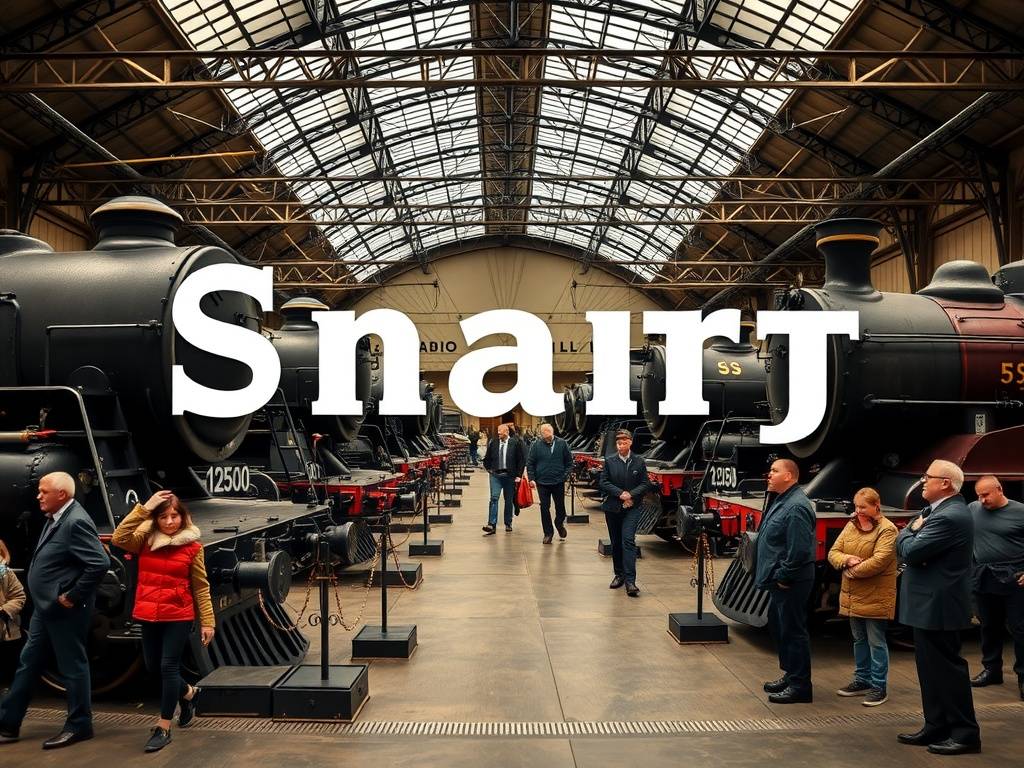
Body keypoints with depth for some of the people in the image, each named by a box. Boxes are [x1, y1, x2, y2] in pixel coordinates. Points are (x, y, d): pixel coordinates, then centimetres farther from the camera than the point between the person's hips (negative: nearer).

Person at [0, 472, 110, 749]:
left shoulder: (76, 521, -22)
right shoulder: (55, 518, 8)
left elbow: (100, 563, -29)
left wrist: (73, 597, -20)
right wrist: (45, 600, 12)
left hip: (65, 611, -10)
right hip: (45, 608, 10)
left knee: (72, 667, 3)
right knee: (28, 663, 17)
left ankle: (79, 726, 17)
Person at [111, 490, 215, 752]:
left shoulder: (192, 546, -6)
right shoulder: (145, 540, 0)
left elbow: (201, 587, -2)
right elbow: (118, 538, -20)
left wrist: (207, 622, -3)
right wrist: (143, 509, -22)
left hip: (179, 616, -4)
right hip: (149, 615, 4)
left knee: (168, 666, -3)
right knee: (153, 666, 16)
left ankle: (163, 728, 10)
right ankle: (188, 694, 44)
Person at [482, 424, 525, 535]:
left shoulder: (515, 443, -3)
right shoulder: (493, 443, 4)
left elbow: (522, 459, 0)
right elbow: (486, 458, 18)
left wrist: (518, 474, -3)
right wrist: (489, 469, 8)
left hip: (509, 476, -1)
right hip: (495, 475, 1)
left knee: (509, 500, 8)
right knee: (494, 498, -10)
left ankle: (508, 524, 21)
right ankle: (491, 525, -15)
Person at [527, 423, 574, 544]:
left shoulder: (562, 444, -4)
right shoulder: (536, 445, -4)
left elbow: (569, 462, 3)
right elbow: (530, 463, 1)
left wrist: (565, 475, -6)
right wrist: (531, 478, -6)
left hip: (558, 482, 0)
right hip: (542, 483, 0)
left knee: (560, 507, 12)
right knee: (544, 508, 3)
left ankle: (560, 525, 40)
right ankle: (548, 533, 16)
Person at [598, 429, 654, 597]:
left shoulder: (639, 462, 2)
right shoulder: (609, 462, 2)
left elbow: (646, 483, 1)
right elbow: (603, 482, -2)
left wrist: (632, 494, -14)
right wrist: (620, 493, -14)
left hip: (632, 508, -2)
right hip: (612, 508, 2)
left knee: (628, 540, -13)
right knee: (616, 543, 10)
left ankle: (630, 581, -17)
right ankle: (619, 575, 25)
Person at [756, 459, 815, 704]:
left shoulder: (796, 507, -22)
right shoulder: (781, 501, 12)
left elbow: (799, 550, -27)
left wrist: (783, 576, -19)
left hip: (790, 583, -11)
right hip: (779, 580, 11)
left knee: (792, 631, -2)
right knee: (777, 626, 19)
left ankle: (800, 686, 8)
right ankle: (789, 675, 32)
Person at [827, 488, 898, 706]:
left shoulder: (887, 530, -12)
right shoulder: (851, 526, 10)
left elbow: (878, 561, -22)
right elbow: (833, 552, 7)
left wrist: (853, 571, -14)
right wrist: (847, 560, -14)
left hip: (875, 597, -7)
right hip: (853, 596, 7)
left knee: (876, 642, 1)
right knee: (859, 640, 16)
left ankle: (879, 687, 10)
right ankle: (862, 680, 28)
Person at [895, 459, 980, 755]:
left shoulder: (949, 517, -23)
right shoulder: (944, 510, 12)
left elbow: (909, 551, -24)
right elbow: (904, 548, 15)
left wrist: (910, 531, -6)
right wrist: (914, 531, -5)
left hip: (937, 607, -10)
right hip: (931, 605, 10)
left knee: (947, 669, -1)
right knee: (932, 668, 15)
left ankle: (965, 733, 9)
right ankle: (937, 727, 23)